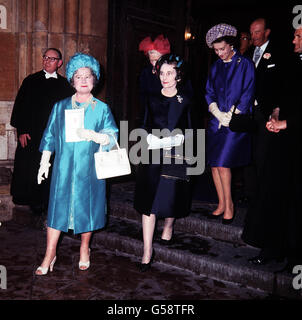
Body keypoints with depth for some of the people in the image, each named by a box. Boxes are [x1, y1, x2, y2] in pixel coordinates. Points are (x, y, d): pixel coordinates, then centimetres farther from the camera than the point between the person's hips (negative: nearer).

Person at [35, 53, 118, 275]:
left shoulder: (101, 109, 4)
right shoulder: (60, 107, 10)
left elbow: (112, 137, -5)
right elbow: (50, 136, 12)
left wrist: (93, 135, -24)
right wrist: (44, 163, 7)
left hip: (90, 167, -1)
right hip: (64, 167, 1)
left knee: (87, 206, 6)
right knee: (58, 206, 1)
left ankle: (84, 249, 26)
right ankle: (50, 255, 12)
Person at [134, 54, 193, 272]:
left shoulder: (184, 101, 4)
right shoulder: (152, 100, 8)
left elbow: (189, 132, 6)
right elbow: (146, 128, 12)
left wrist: (174, 139, -11)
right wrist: (149, 140, -7)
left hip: (175, 156, 0)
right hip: (153, 156, 1)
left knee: (172, 196, 10)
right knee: (149, 200, -5)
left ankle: (168, 228, 41)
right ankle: (148, 251, 0)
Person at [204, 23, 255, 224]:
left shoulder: (245, 64, -1)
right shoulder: (216, 67, 14)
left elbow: (247, 95, -5)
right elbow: (209, 93, 12)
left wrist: (231, 117, -9)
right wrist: (218, 114, -3)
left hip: (236, 121, -5)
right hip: (216, 120, 6)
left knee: (222, 164, -11)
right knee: (214, 163, 2)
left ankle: (229, 205, 4)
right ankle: (222, 204, 14)